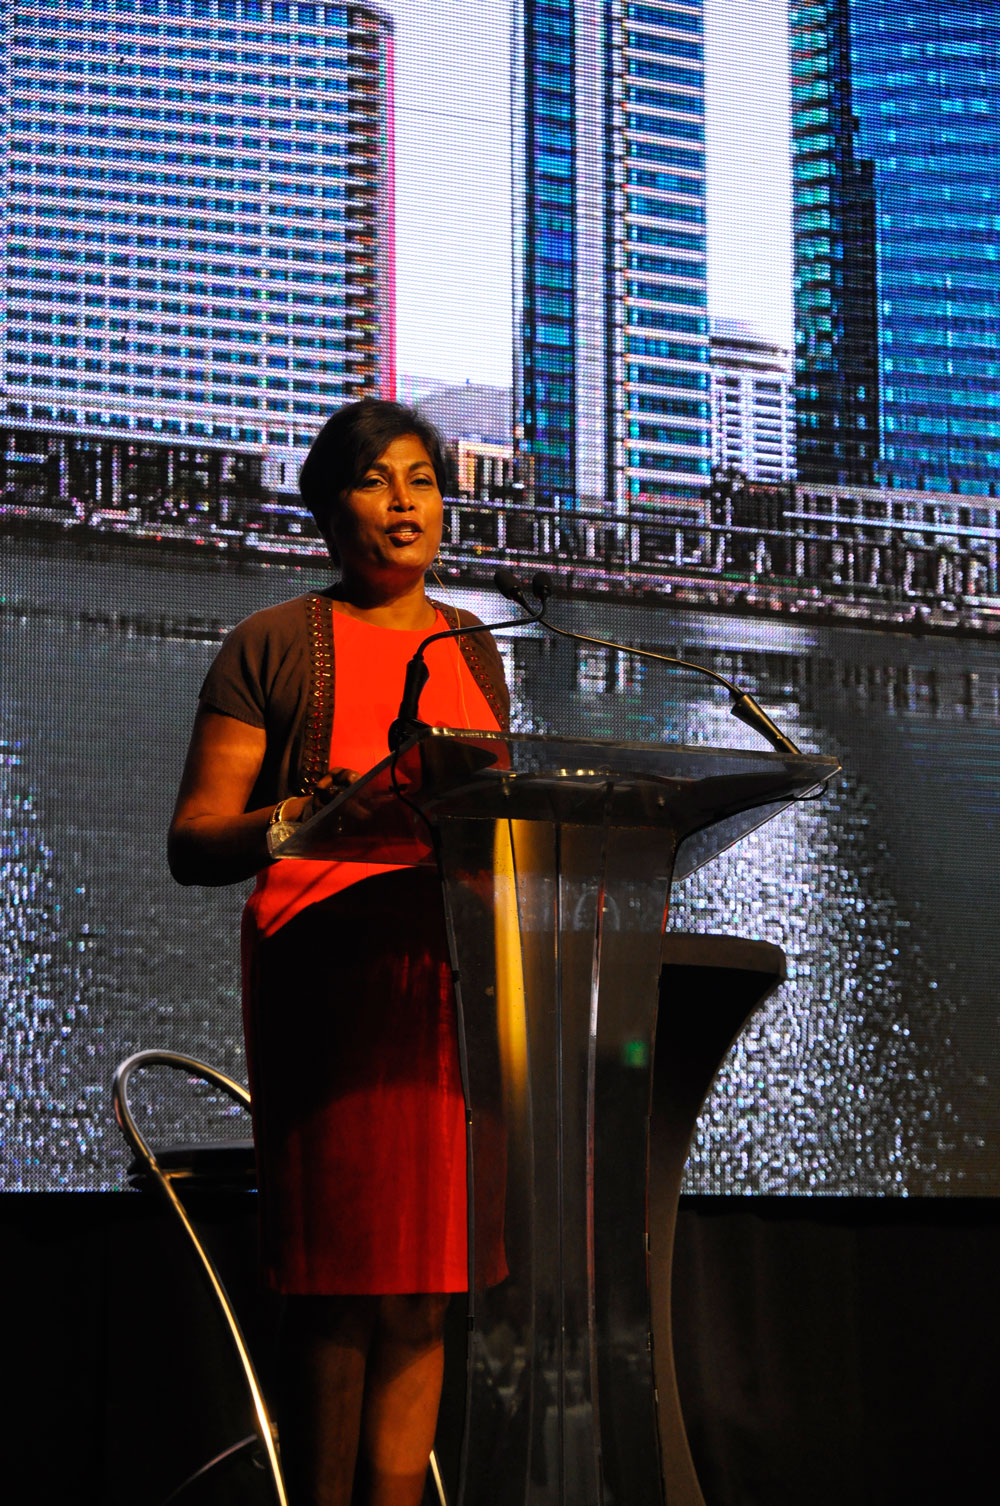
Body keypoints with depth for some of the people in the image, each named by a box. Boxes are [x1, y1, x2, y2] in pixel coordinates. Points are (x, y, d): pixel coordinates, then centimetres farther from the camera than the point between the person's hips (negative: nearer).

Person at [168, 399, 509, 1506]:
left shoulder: (472, 652, 20)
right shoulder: (274, 645, 3)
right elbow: (193, 843, -3)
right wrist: (305, 814, -21)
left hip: (456, 975, 5)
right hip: (331, 974, -5)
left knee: (422, 1288, 5)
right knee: (338, 1287, -5)